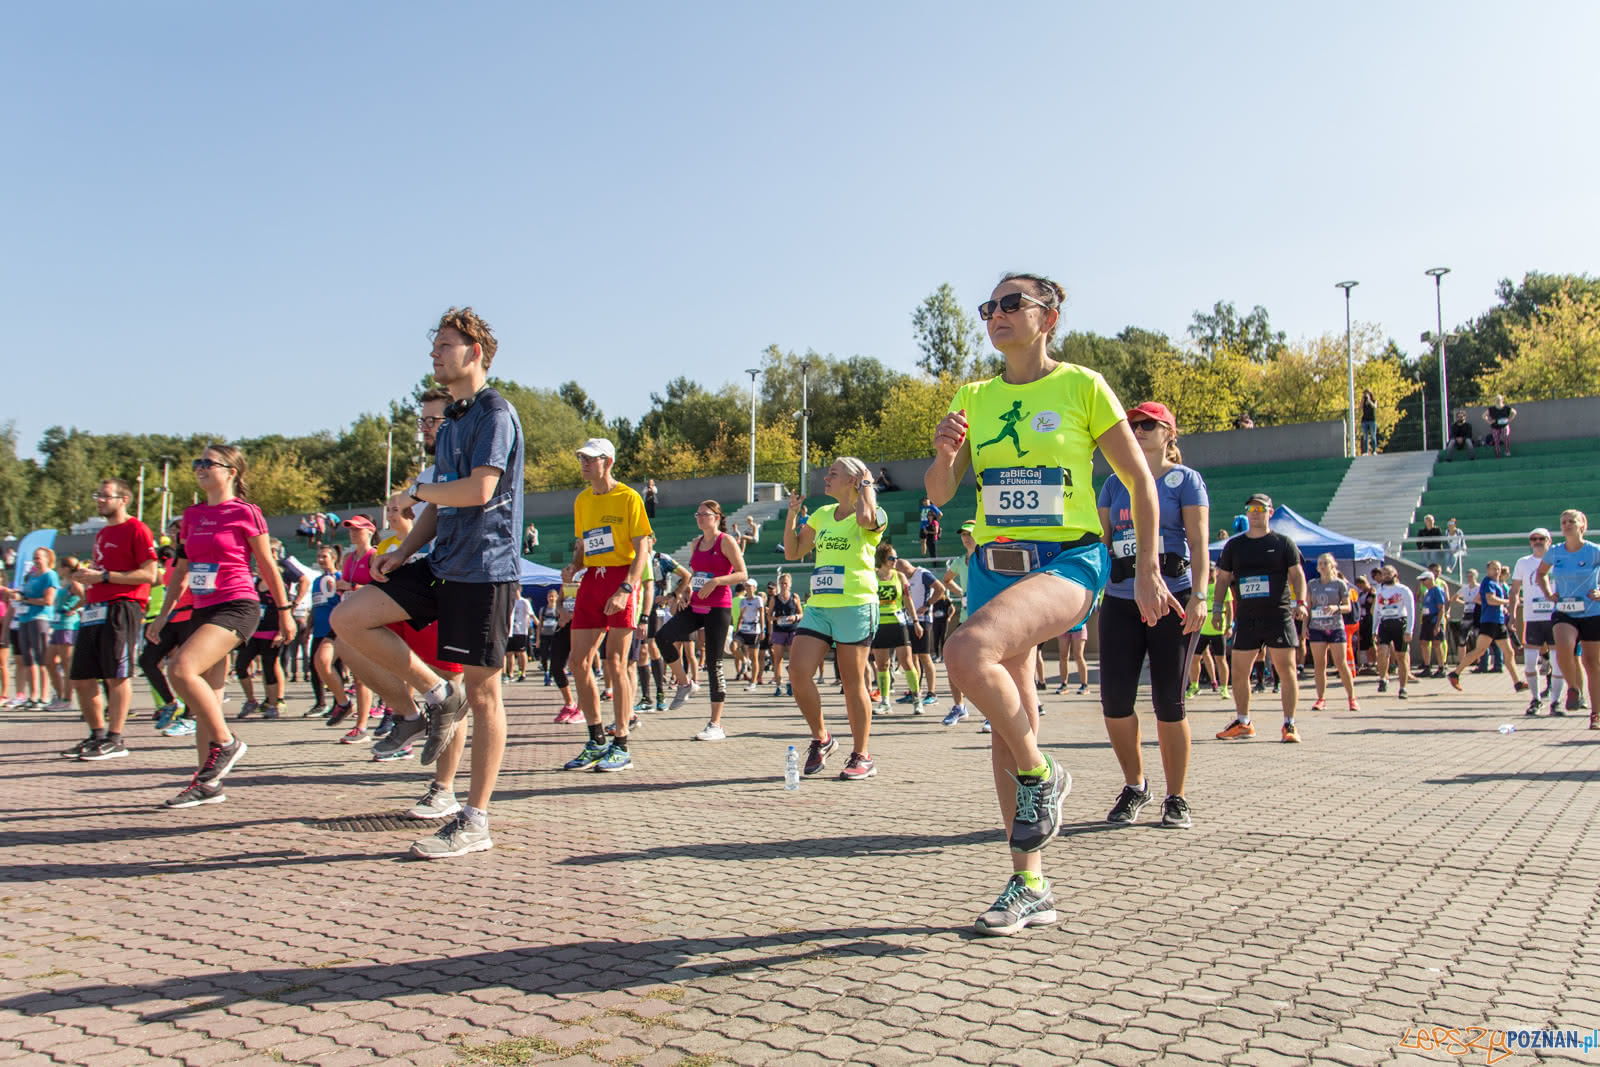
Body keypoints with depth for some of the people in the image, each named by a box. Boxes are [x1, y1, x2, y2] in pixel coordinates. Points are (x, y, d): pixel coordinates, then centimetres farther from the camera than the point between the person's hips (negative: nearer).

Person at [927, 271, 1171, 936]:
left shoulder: (1082, 386, -1)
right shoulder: (975, 396, 12)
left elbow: (1139, 480, 4)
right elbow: (939, 493, 9)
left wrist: (1148, 571, 2)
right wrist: (945, 452, -13)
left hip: (1068, 560, -6)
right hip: (994, 563, 6)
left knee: (967, 653, -33)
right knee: (1009, 722, 5)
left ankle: (1041, 775, -8)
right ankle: (1029, 886, 16)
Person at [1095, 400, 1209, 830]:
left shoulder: (1185, 479, 5)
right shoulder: (1115, 483, 16)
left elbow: (1199, 543, -3)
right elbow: (1102, 539, 17)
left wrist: (1198, 596, -15)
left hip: (1172, 599, -4)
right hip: (1120, 600, 4)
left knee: (1169, 702, -1)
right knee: (1114, 701, -2)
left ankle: (1176, 799, 12)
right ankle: (1135, 786, 19)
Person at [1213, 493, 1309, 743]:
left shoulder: (1283, 542, 4)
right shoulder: (1234, 545, 12)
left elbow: (1297, 574, 1)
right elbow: (1223, 578, 15)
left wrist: (1300, 603, -13)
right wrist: (1217, 607, 6)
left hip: (1279, 616, -3)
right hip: (1246, 617, 3)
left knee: (1286, 670, -3)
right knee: (1239, 672, 5)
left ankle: (1289, 724, 5)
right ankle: (1243, 722, 18)